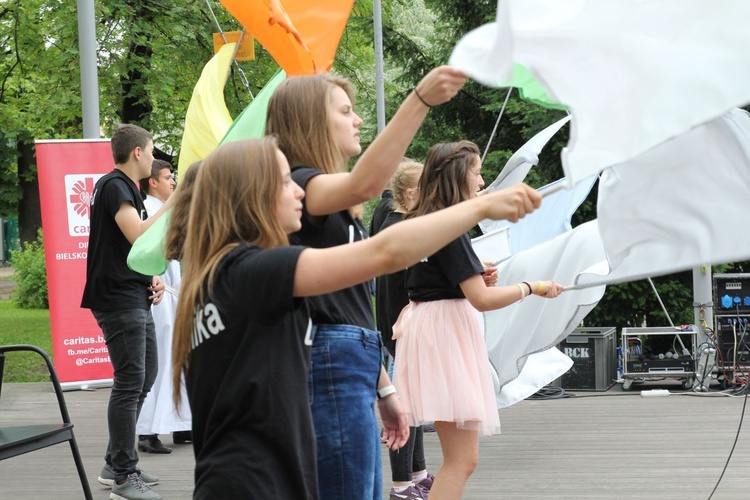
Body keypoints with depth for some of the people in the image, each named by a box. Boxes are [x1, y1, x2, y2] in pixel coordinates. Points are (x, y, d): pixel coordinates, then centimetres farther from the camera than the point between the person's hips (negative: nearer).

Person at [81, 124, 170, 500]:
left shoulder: (127, 187, 19)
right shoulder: (113, 186, -13)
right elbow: (138, 235, -24)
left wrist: (151, 278, 12)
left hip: (135, 299, 11)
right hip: (119, 300, -11)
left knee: (143, 379, 15)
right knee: (130, 382, -11)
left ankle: (116, 465, 22)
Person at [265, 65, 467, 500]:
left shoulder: (339, 209, 22)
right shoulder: (297, 185, -9)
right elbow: (364, 184, -32)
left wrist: (383, 388, 23)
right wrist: (420, 100, -39)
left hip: (354, 367, 10)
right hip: (329, 368, -10)